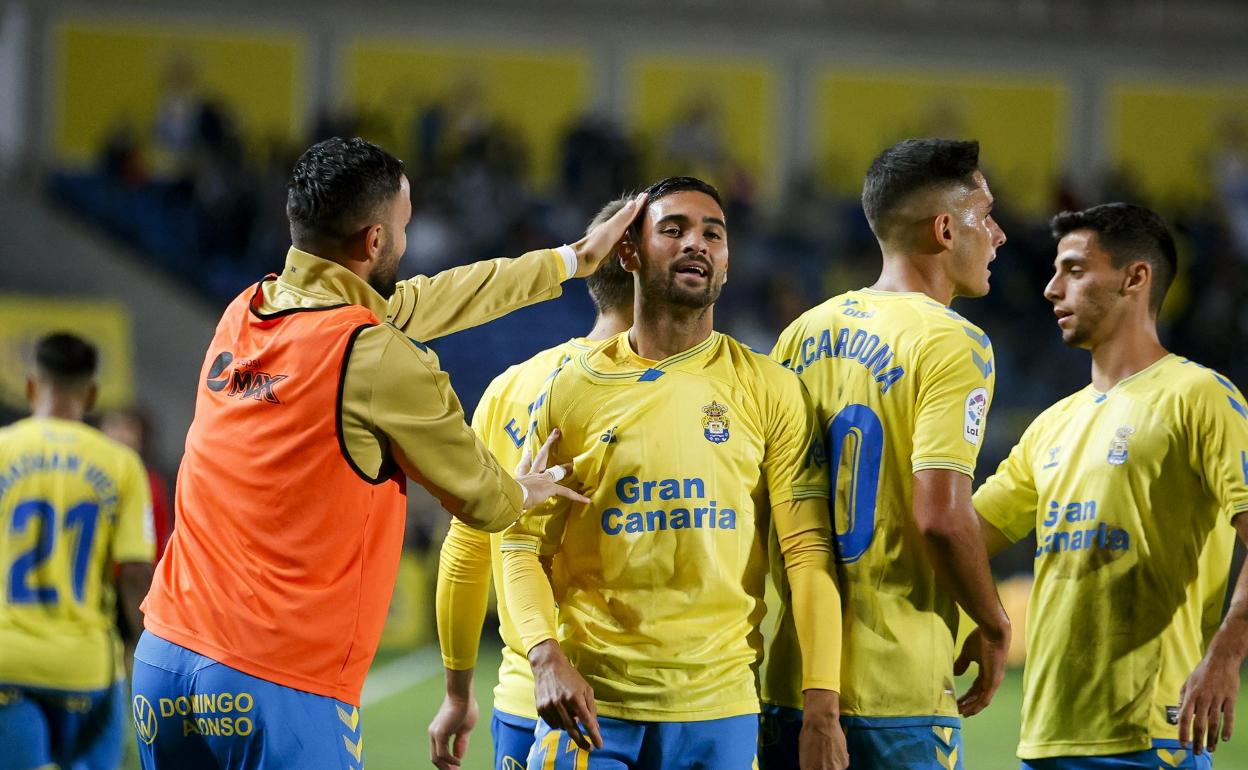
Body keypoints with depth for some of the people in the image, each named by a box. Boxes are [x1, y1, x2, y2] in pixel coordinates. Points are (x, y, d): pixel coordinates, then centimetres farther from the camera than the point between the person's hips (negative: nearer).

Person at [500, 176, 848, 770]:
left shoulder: (769, 392, 4)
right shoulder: (572, 391, 6)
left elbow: (808, 551, 0)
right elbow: (525, 543, 6)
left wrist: (822, 710, -9)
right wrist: (545, 656, -12)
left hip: (719, 707, 0)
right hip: (591, 703, 0)